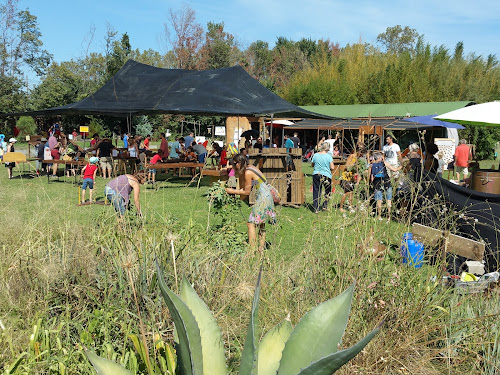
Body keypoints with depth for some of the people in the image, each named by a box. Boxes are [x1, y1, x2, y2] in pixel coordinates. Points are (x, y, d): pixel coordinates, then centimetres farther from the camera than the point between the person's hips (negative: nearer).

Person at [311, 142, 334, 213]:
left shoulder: (315, 155, 1)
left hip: (316, 174, 2)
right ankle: (324, 205, 18)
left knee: (316, 192, 5)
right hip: (326, 175, -2)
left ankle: (316, 209, 4)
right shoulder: (328, 156, -8)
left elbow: (313, 165, 14)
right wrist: (327, 168, 10)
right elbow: (332, 168, -9)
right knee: (328, 191, 18)